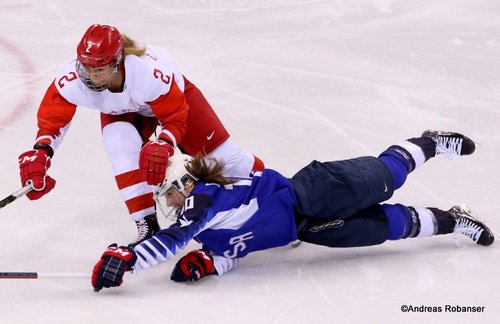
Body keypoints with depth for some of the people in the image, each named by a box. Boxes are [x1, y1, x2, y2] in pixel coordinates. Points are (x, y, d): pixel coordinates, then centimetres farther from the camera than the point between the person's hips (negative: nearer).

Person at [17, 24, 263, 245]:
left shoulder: (150, 72, -44)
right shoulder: (72, 80, -37)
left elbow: (175, 118, -28)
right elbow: (52, 118, -17)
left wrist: (162, 146, -44)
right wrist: (40, 154, -30)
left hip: (175, 97, -2)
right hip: (122, 111, 2)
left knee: (219, 153, -2)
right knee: (119, 143, -31)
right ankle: (148, 225, -20)